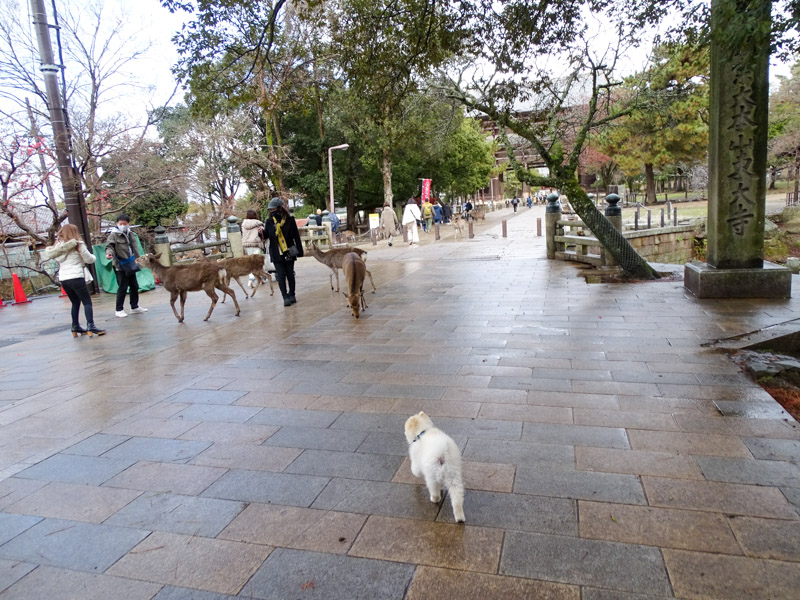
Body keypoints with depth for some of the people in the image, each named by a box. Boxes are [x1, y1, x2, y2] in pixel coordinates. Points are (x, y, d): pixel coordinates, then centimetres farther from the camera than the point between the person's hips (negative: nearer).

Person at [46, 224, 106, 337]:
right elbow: (89, 259, 0)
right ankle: (91, 326, -18)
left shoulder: (58, 246, 11)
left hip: (63, 279, 6)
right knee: (87, 301, -5)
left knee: (75, 303, 19)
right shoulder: (78, 244, -2)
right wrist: (93, 257, 20)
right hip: (76, 277, -6)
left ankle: (75, 327, 23)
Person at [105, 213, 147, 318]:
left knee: (134, 286, 14)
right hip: (120, 266, -7)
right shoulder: (113, 235, -8)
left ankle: (134, 307, 28)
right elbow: (109, 246, -16)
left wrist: (138, 259, 23)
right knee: (123, 287, -5)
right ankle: (119, 310, 5)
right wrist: (109, 253, -38)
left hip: (130, 265, 7)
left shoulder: (128, 234, 11)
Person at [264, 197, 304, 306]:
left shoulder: (289, 220, -4)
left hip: (288, 252, -1)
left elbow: (296, 236, -2)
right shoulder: (269, 221, 2)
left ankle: (292, 295, 22)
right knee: (280, 276, -2)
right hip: (276, 254, 1)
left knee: (290, 274, 9)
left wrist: (299, 251, -5)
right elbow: (267, 235, 8)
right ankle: (285, 298, 0)